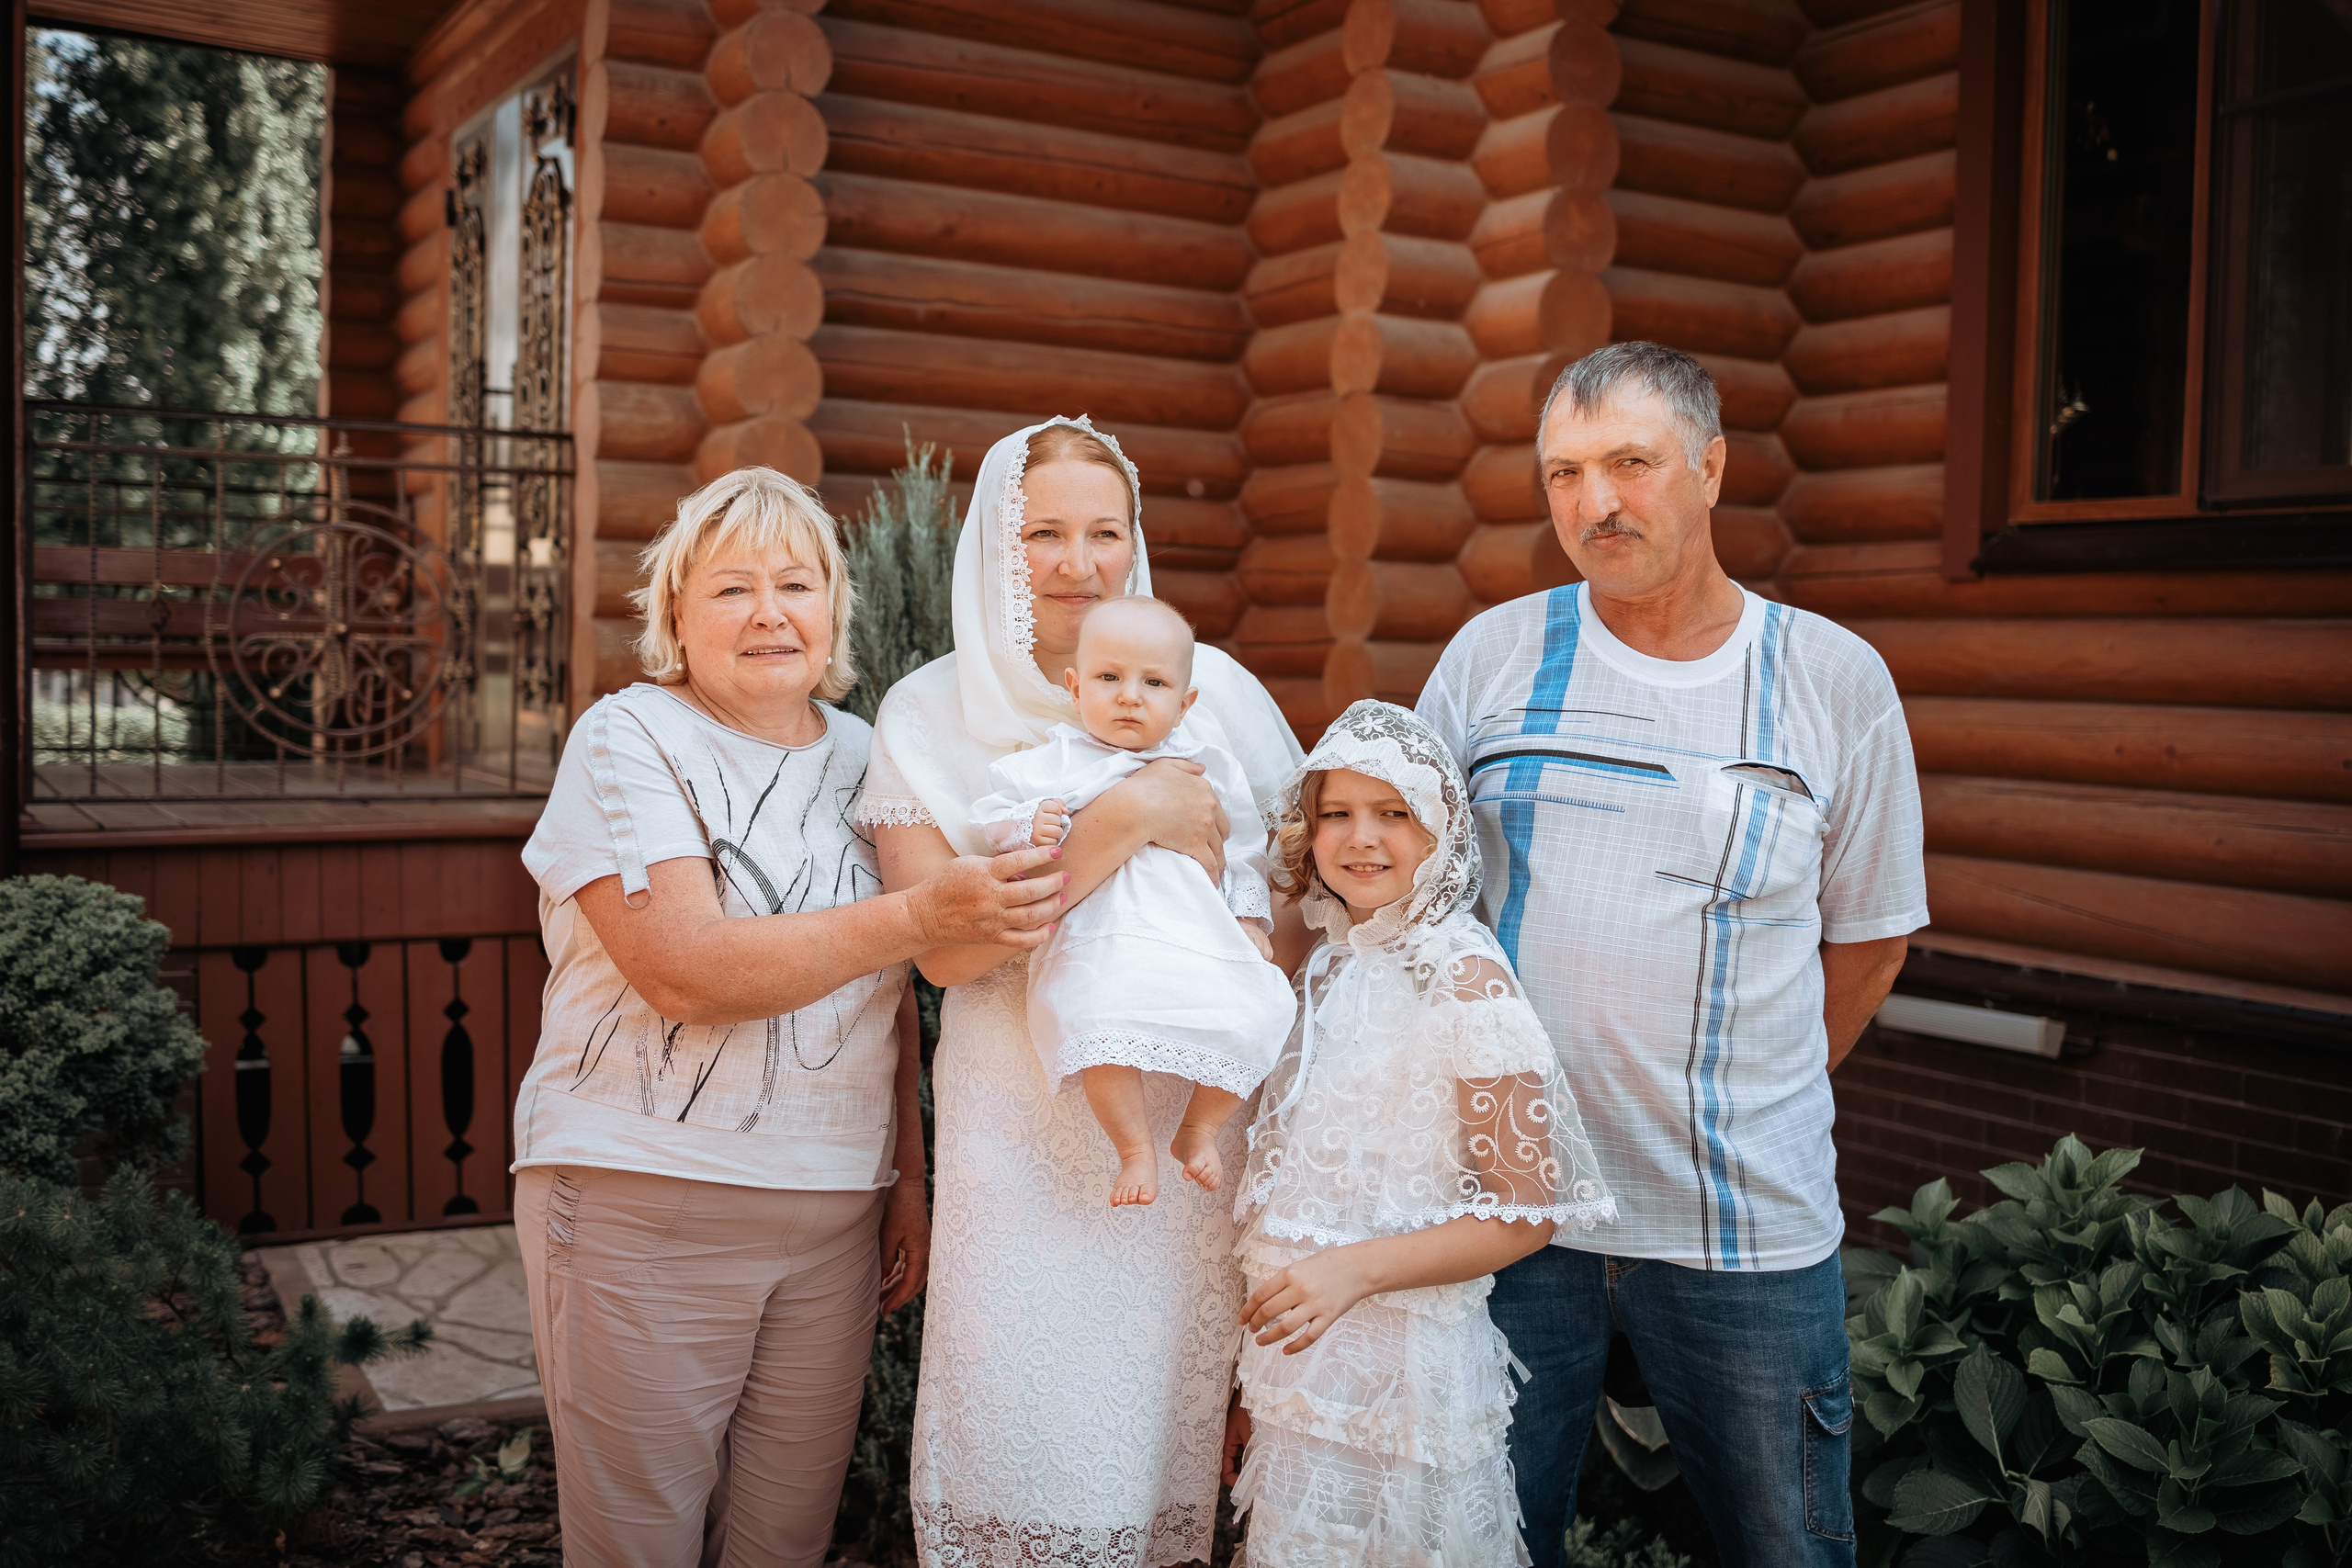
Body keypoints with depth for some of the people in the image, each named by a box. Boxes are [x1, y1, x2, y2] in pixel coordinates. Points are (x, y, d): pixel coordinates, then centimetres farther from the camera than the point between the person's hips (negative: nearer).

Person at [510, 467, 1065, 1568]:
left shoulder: (858, 754, 10)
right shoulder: (629, 741, -7)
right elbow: (686, 970, -21)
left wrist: (908, 1181, 13)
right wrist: (927, 914, -26)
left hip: (834, 1212, 5)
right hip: (645, 1204, -4)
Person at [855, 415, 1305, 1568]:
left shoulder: (1212, 689, 3)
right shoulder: (928, 717, -1)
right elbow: (945, 947, -13)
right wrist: (1124, 818, -19)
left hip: (1191, 1123, 1)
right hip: (1020, 1130, -1)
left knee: (1166, 1418, 7)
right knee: (1014, 1439, -1)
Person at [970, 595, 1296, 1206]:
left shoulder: (1208, 769, 18)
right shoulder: (1053, 764, 10)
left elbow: (1244, 851, 24)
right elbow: (994, 820, 8)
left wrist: (1251, 918, 13)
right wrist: (1028, 828, -13)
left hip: (1202, 938, 3)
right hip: (1099, 937, -3)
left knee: (1254, 1017, -17)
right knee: (1103, 1022, -31)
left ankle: (1198, 1128, 9)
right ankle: (1136, 1148, -6)